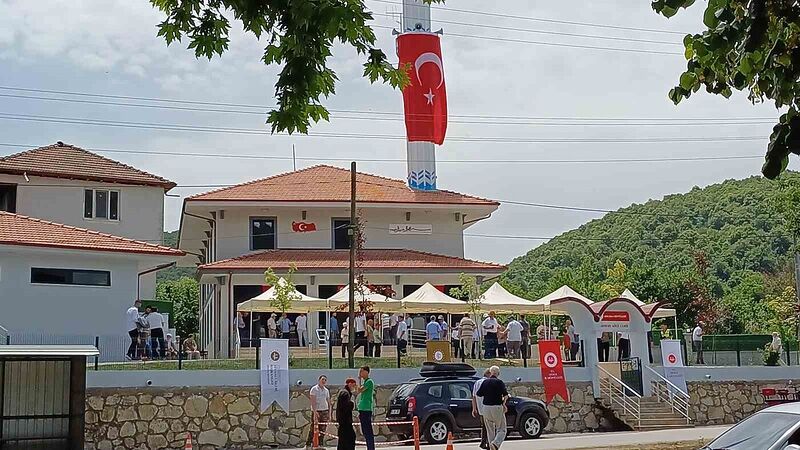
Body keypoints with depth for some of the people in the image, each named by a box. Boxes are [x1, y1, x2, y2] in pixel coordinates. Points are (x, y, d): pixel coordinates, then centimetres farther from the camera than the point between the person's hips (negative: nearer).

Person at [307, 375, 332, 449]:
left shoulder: (326, 390, 11)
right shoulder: (314, 389, -2)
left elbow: (329, 403, 14)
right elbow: (313, 401, -9)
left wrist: (329, 413, 9)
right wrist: (314, 411, -18)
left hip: (325, 411, 5)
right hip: (316, 411, -5)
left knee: (322, 429, 3)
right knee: (313, 429, -7)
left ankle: (320, 444, 10)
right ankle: (308, 444, -1)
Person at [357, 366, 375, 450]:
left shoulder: (369, 381, -10)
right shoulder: (364, 382, 19)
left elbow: (359, 390, -18)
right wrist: (359, 412, 21)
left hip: (367, 409, -10)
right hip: (362, 409, 10)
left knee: (368, 431, -9)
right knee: (364, 431, 11)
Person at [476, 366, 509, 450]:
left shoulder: (485, 382, 5)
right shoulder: (499, 382, -6)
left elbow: (478, 394, 6)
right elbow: (506, 395, -13)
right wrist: (503, 403, 6)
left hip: (486, 407, 4)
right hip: (497, 407, -4)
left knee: (490, 430, 15)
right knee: (502, 430, 3)